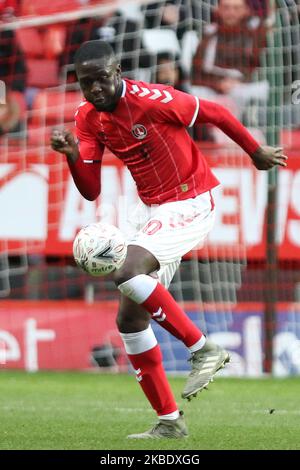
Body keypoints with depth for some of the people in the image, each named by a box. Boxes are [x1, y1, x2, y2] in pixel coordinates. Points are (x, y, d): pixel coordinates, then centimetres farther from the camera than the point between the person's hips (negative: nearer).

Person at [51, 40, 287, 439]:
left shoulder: (152, 100, -19)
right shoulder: (88, 118, 2)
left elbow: (216, 113, -5)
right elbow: (91, 190, 1)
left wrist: (256, 152, 8)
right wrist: (72, 154, -18)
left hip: (190, 204, -8)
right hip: (156, 211, 8)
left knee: (127, 274, -29)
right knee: (129, 319, 3)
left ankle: (204, 350, -16)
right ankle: (169, 421, 10)